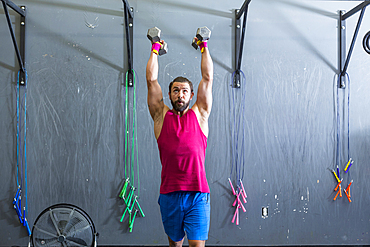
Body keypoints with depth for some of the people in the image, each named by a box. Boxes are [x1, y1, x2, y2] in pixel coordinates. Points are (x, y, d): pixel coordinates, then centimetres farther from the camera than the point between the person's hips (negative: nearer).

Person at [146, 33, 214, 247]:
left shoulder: (199, 115, 8)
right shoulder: (161, 116, 8)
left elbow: (207, 78, 9)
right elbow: (152, 79, 9)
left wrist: (204, 48, 16)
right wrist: (155, 50, 17)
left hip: (197, 193, -1)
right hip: (169, 194, 1)